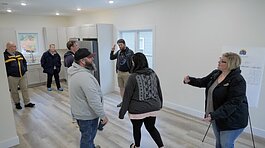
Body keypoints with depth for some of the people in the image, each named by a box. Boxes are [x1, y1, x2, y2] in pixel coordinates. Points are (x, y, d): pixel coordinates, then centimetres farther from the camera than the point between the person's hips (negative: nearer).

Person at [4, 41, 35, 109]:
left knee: (25, 89, 8)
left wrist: (25, 69, 11)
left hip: (22, 75, 5)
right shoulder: (5, 56, -9)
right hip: (12, 77, -5)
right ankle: (17, 103, 24)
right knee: (14, 91, 8)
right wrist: (7, 75, -10)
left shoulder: (19, 54, 9)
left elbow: (24, 62, 22)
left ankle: (27, 103, 16)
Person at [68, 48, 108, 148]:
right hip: (87, 115, -10)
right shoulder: (85, 76, -31)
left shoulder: (75, 72, 1)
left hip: (79, 111, 10)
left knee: (87, 136, 29)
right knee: (88, 138, 12)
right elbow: (94, 101, -29)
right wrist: (103, 116, -19)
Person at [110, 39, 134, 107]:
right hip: (119, 72, 5)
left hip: (127, 73, -5)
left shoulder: (130, 52, -7)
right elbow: (111, 58, 9)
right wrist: (112, 51, -7)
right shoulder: (118, 52, 8)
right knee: (121, 87, 11)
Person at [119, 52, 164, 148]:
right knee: (151, 128, 24)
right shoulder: (153, 74, 0)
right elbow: (159, 91, 9)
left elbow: (127, 96, -13)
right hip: (153, 108, 5)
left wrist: (122, 112, -5)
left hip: (138, 110, -5)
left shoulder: (133, 77, -17)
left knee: (136, 128, 20)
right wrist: (160, 104, 24)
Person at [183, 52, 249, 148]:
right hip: (216, 117, 7)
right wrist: (190, 80, -7)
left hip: (231, 120, -7)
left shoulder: (238, 81, -24)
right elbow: (203, 82, 12)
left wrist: (214, 115, -35)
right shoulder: (216, 73, 0)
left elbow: (232, 103, -28)